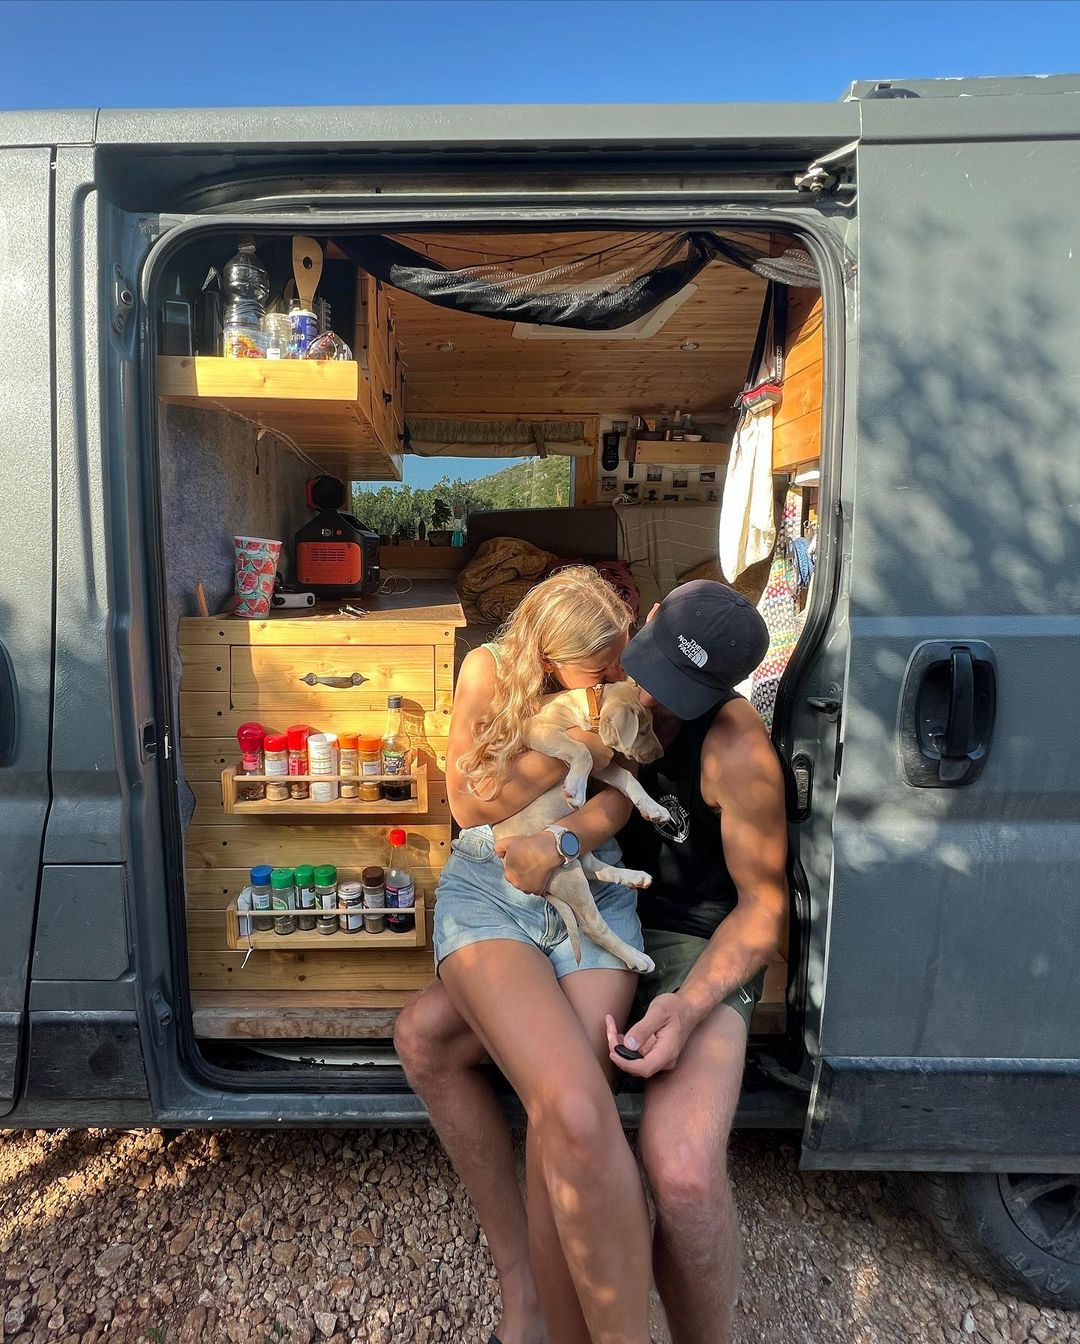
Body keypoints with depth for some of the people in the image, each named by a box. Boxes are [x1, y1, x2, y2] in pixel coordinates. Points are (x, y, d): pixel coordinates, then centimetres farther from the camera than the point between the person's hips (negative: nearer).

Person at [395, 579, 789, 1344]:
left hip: (701, 951, -6)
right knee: (424, 1036, -6)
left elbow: (765, 905, -15)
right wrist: (533, 847, -25)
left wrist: (688, 1007, -30)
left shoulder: (737, 750, -23)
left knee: (683, 1175, -33)